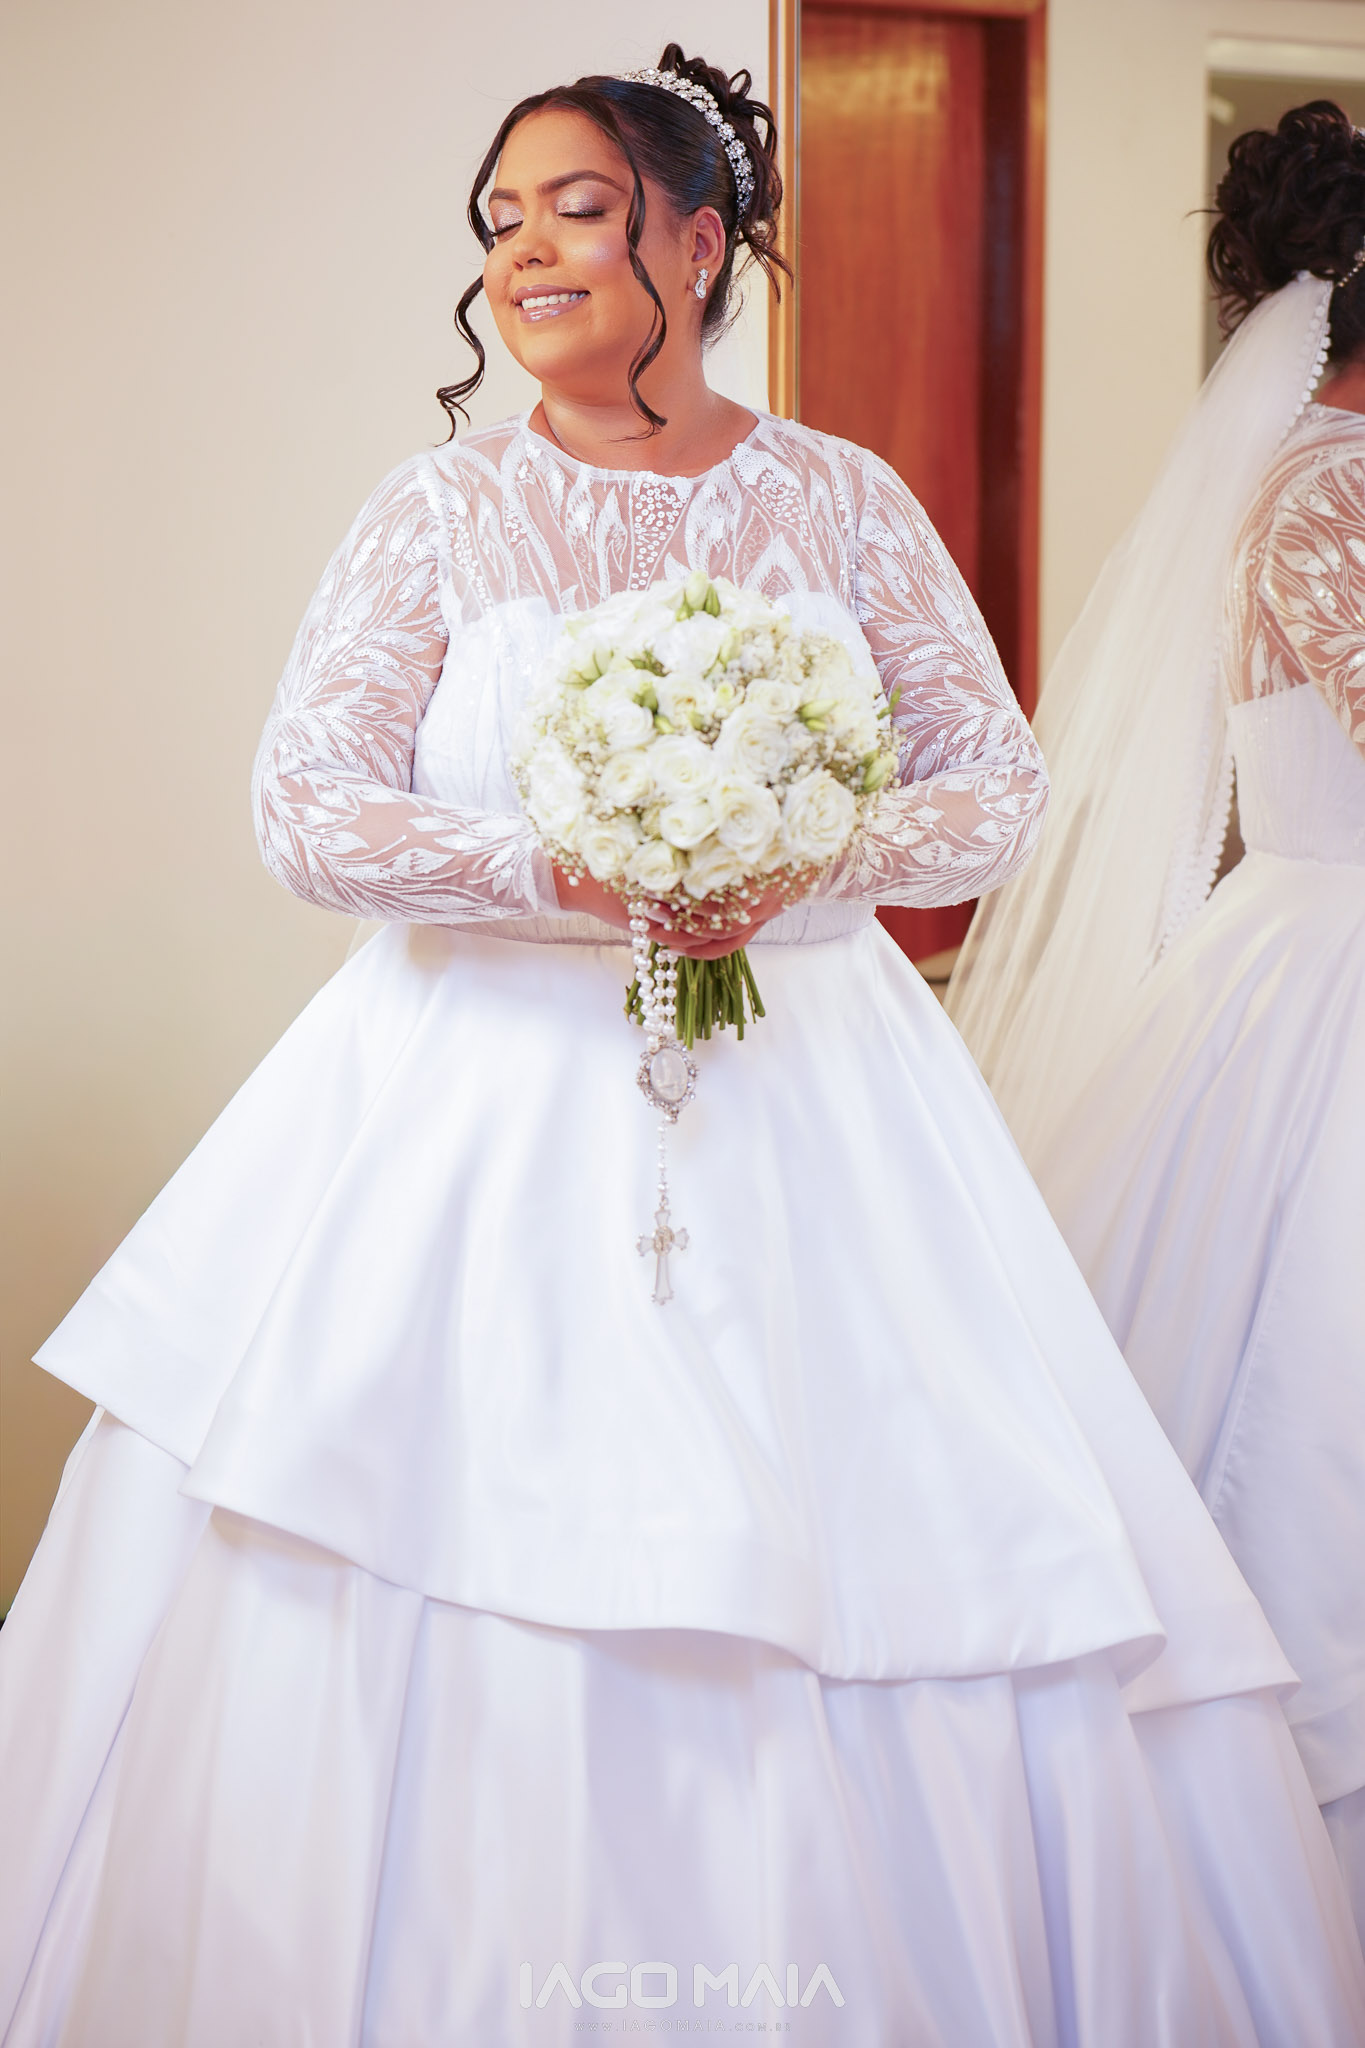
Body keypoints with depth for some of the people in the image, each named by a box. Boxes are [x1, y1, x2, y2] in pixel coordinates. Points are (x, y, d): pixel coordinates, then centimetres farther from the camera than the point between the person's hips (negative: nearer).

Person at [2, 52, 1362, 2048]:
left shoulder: (842, 499, 4)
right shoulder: (439, 512, 3)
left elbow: (1001, 781, 3)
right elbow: (309, 805, -5)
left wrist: (820, 861, -16)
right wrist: (559, 873, -20)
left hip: (806, 1096, 1)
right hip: (487, 1112, 0)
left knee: (885, 1571, 1)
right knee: (447, 1597, 0)